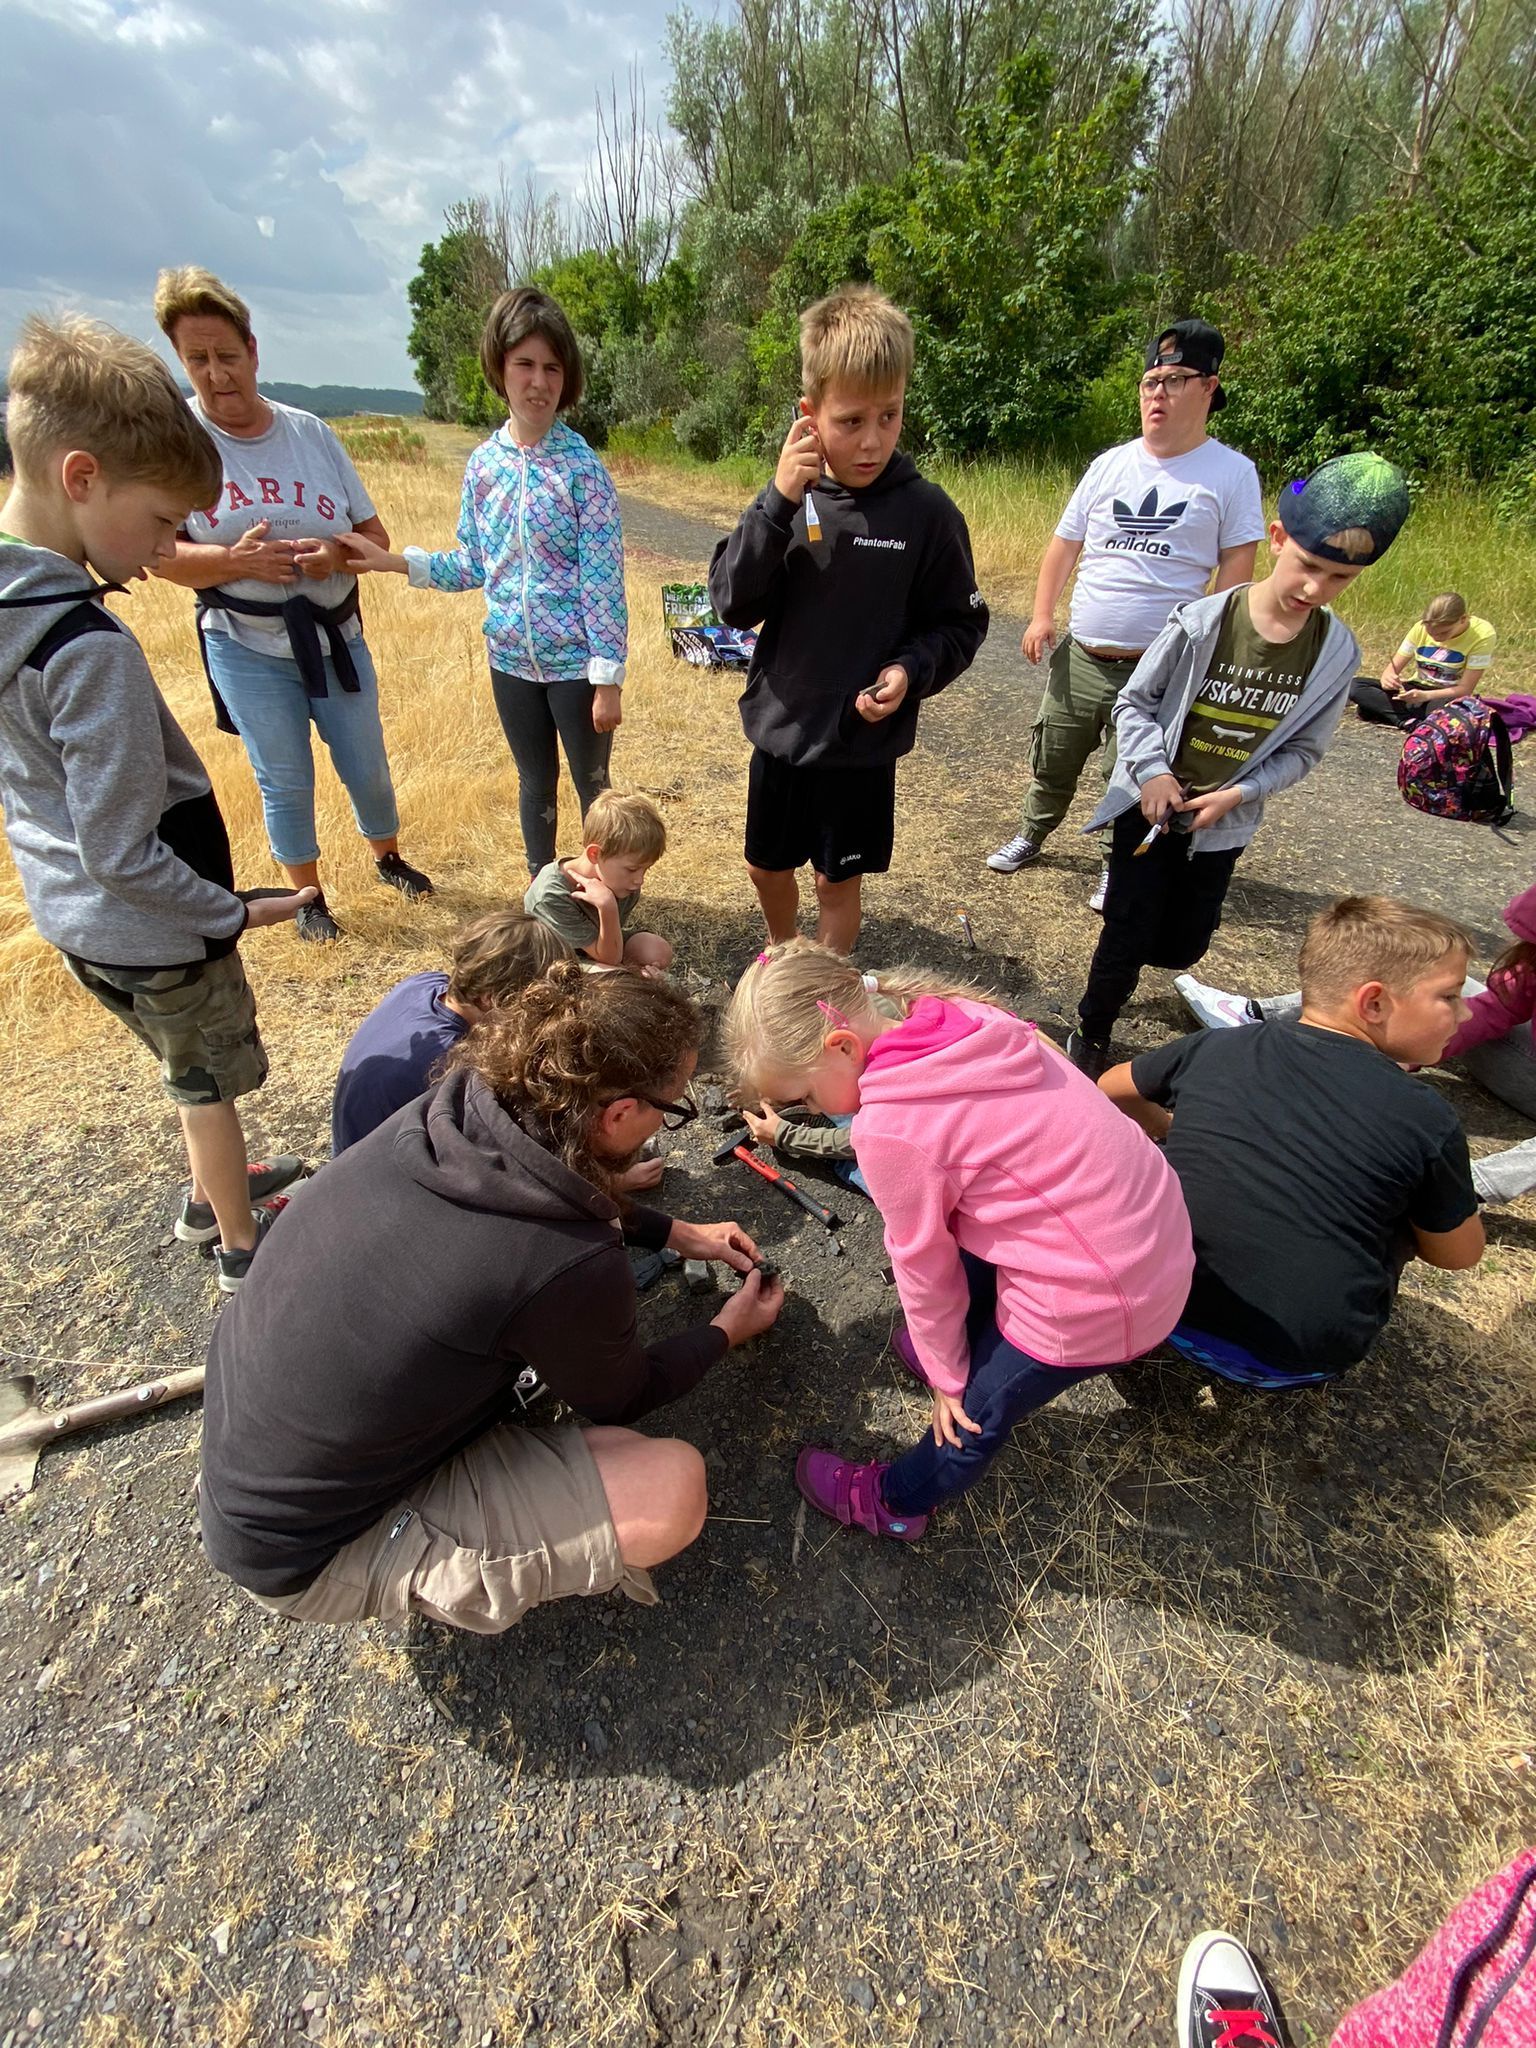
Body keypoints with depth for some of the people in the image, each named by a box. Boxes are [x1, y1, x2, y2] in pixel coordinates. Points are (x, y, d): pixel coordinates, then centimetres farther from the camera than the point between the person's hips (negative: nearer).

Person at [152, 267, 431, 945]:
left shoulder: (310, 432, 0)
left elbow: (374, 535, 3)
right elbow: (158, 554, -10)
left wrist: (337, 554, -19)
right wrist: (237, 560, -27)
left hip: (336, 635, 3)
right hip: (247, 648, -2)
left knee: (366, 766, 12)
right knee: (285, 781, 6)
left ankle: (387, 857, 38)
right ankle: (307, 895, 25)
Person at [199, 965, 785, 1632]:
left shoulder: (442, 1113, -14)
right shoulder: (570, 1268, -33)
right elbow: (621, 1399, -8)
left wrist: (674, 1231, 16)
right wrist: (727, 1330, 9)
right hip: (307, 1558, -6)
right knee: (674, 1484, -17)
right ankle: (442, 1585, 6)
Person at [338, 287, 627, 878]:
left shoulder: (581, 465, -10)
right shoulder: (483, 463, 4)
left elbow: (604, 577, -12)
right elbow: (474, 564, 12)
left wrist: (608, 678, -16)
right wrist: (396, 562, 3)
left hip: (575, 662, -4)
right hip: (511, 659, 5)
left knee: (592, 786, 9)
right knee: (535, 782, 17)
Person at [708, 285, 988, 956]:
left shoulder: (926, 512, -11)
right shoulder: (791, 496, -4)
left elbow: (961, 623, -3)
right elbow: (733, 604, -12)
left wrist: (912, 669, -22)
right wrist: (777, 503, -23)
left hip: (862, 743, -3)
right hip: (779, 729, 3)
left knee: (837, 882, 12)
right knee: (767, 866, 19)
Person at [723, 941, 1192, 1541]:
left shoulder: (890, 1127, -26)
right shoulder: (954, 1016, -4)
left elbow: (925, 1266, -10)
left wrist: (947, 1376, 8)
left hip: (1098, 1297, -7)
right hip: (1152, 1218, 7)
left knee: (976, 1410, 18)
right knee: (975, 1267, 28)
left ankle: (896, 1501, 44)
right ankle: (974, 1352, 55)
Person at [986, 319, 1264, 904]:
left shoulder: (1232, 472, -2)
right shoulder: (1110, 464, 8)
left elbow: (1236, 567, -3)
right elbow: (1065, 544, 11)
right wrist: (1041, 614, -2)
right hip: (1079, 657, 4)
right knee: (1052, 759, 15)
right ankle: (1031, 835, 38)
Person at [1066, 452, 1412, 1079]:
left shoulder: (1337, 651, -6)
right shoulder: (1202, 621, -15)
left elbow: (1302, 748, 1)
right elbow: (1135, 702, -6)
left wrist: (1238, 793, -14)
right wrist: (1152, 772, -18)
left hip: (1224, 823, 3)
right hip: (1150, 805, -3)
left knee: (1182, 946, 11)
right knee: (1129, 937, -3)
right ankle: (1091, 1035, 20)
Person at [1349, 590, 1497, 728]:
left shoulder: (1482, 635, -19)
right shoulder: (1421, 627, -9)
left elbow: (1465, 689, -20)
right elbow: (1394, 667, -6)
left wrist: (1425, 696, -36)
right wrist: (1387, 677, -31)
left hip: (1450, 696, -4)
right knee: (1355, 685, -19)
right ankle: (1412, 722, -30)